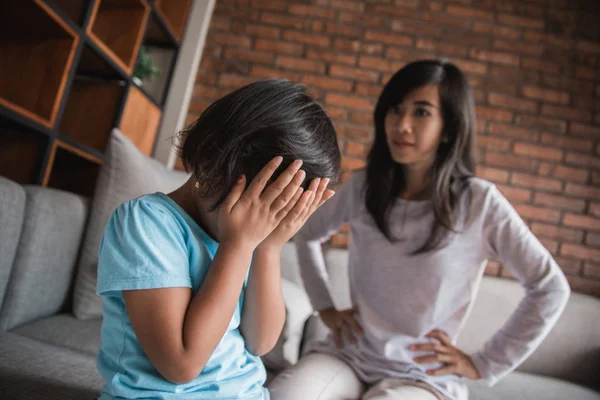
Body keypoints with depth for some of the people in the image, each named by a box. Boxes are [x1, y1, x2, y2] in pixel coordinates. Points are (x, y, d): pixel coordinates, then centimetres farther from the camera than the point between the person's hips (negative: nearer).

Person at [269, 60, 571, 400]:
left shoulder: (479, 202, -12)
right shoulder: (362, 187, -3)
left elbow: (551, 289, -5)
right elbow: (308, 236, 15)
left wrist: (484, 365, -4)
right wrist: (325, 307, 7)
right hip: (351, 352, 3)